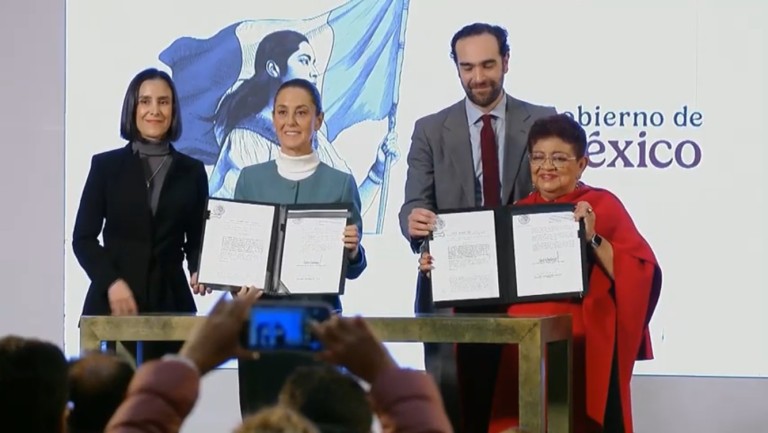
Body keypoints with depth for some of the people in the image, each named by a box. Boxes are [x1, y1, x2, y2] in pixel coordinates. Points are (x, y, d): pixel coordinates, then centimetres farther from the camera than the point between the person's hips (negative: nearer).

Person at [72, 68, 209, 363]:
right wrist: (111, 282, -12)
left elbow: (197, 239, 13)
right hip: (112, 301, -1)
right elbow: (83, 238, 3)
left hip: (171, 301, 2)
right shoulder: (106, 165, 6)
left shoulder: (192, 171, 11)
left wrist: (198, 271, -9)